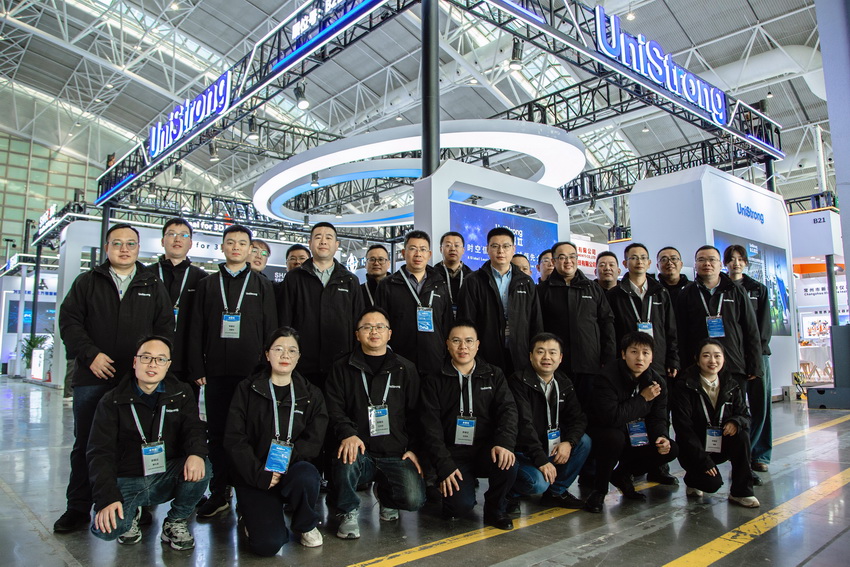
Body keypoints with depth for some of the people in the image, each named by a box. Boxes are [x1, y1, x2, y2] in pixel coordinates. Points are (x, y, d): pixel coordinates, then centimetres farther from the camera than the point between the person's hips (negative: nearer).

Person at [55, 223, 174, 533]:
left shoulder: (154, 286, 9)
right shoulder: (87, 282, 10)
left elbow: (165, 328, 6)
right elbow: (69, 321, 3)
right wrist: (90, 354, -10)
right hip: (93, 379, 1)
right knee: (85, 445, 9)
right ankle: (78, 508, 21)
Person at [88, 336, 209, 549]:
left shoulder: (181, 393, 4)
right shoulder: (113, 401, -2)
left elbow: (193, 428, -7)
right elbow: (99, 452, -7)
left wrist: (196, 452, -32)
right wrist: (107, 498, -21)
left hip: (168, 477, 1)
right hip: (127, 481, -1)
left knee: (201, 468, -29)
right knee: (106, 529, -28)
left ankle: (176, 521, -1)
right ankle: (131, 514, 10)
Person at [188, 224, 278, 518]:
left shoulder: (262, 285, 8)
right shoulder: (208, 284, 12)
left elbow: (271, 330, 5)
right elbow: (197, 329, 8)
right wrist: (198, 368, 0)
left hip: (251, 372, -2)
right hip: (216, 372, 2)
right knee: (217, 433, 7)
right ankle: (219, 493, 18)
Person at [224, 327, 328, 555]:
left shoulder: (311, 395, 6)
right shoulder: (247, 389, 2)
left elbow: (313, 441, -1)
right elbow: (234, 439, -5)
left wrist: (286, 460, -16)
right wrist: (259, 474, -17)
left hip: (293, 470, 1)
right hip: (254, 476, -1)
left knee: (307, 476, -35)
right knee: (267, 544, -21)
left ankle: (307, 525, -2)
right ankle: (252, 516, 16)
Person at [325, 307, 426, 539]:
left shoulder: (406, 369, 11)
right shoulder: (342, 369, 8)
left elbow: (415, 413, 11)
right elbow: (334, 409, -1)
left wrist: (414, 449, 0)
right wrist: (348, 434, -21)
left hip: (397, 455, 2)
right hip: (360, 451, -1)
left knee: (414, 500, -19)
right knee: (347, 459, -35)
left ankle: (384, 493, 19)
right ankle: (349, 512, -3)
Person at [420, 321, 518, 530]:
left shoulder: (493, 375, 9)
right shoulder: (434, 381, 3)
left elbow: (508, 409, -3)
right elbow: (431, 427, -3)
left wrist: (505, 443, -22)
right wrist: (445, 465, -15)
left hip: (486, 450, 2)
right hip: (453, 454, -2)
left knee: (507, 463, -30)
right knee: (461, 505, -24)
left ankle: (495, 509, 0)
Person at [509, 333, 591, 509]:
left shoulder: (564, 384, 6)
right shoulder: (519, 382, -16)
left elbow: (578, 418, 1)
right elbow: (523, 424, -23)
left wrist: (569, 442, -19)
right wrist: (541, 460, -28)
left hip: (551, 447, 7)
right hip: (521, 452, -7)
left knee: (584, 441, -11)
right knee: (539, 483, -30)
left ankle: (556, 491, 2)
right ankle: (511, 487, 5)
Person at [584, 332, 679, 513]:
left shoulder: (658, 382, -3)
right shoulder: (608, 377, -23)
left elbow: (658, 418, 1)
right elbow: (611, 417, -33)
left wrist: (661, 436, -22)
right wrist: (643, 399, -25)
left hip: (636, 438, 6)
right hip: (606, 434, -6)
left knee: (671, 449, -15)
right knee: (614, 437, -38)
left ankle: (622, 474, 9)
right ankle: (599, 488, -10)